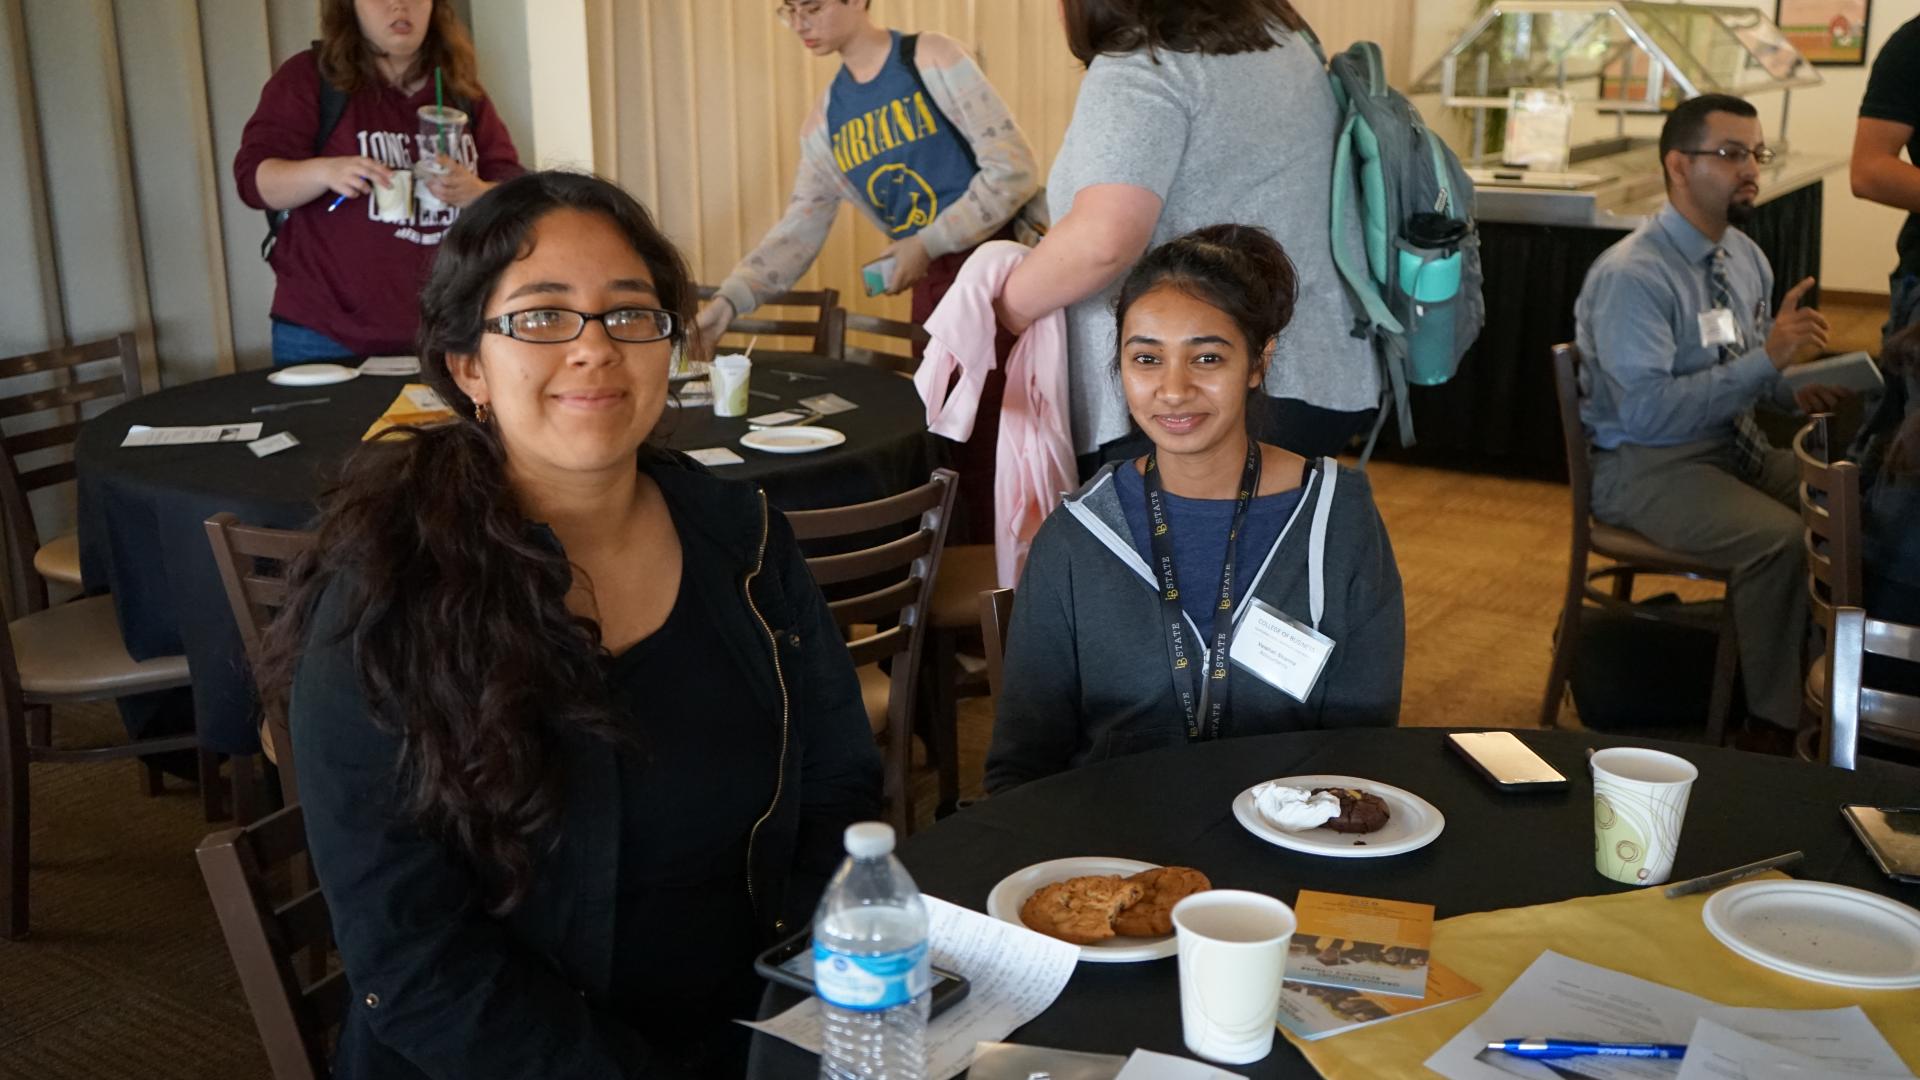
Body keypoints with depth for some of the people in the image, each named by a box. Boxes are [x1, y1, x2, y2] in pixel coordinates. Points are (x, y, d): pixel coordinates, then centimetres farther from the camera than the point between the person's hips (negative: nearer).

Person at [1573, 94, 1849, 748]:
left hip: (1736, 446, 8)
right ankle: (1773, 725, -13)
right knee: (1781, 539, -29)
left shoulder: (1744, 257, 8)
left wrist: (1794, 390, -4)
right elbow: (1648, 411, -26)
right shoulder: (1630, 275, -19)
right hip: (1646, 466, -8)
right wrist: (1768, 359, -28)